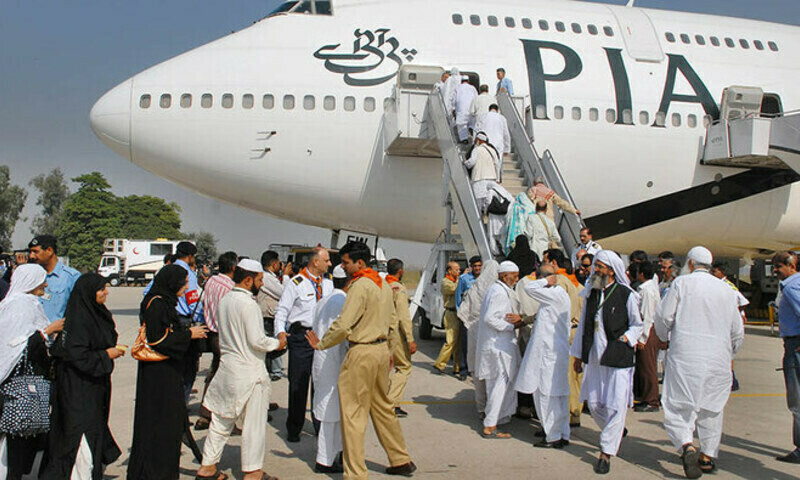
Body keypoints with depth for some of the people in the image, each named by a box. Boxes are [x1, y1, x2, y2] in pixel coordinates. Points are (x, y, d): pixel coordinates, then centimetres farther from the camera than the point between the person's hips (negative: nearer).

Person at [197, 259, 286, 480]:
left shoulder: (224, 301, 8)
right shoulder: (248, 304, -18)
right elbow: (257, 340, -21)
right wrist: (277, 343, -3)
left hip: (227, 366, 8)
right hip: (249, 371, -8)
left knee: (222, 420, 15)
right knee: (253, 422, 3)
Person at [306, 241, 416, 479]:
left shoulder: (360, 286, -18)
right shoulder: (383, 284, 9)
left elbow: (343, 325, -22)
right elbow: (390, 320, 17)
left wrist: (321, 344, -9)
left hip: (362, 352, -9)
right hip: (382, 349, 9)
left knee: (354, 414, 0)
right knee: (383, 407, 20)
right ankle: (401, 461, 28)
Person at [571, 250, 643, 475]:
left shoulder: (626, 295, -6)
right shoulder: (591, 294, 8)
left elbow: (637, 325, 5)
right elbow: (584, 325, 16)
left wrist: (625, 338, -12)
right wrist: (578, 354, 17)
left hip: (618, 358, -5)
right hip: (594, 358, 5)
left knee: (616, 406, -5)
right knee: (594, 403, 11)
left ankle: (607, 452, 5)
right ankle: (616, 431, 38)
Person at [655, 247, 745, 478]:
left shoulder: (682, 283, -2)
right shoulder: (726, 290, 10)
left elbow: (664, 316, -6)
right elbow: (737, 331, 14)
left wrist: (664, 337, 15)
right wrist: (729, 355, 30)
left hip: (685, 355, -4)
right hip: (718, 359, 4)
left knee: (677, 406, -2)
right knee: (712, 408, 15)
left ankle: (687, 447, -24)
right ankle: (708, 456, 18)